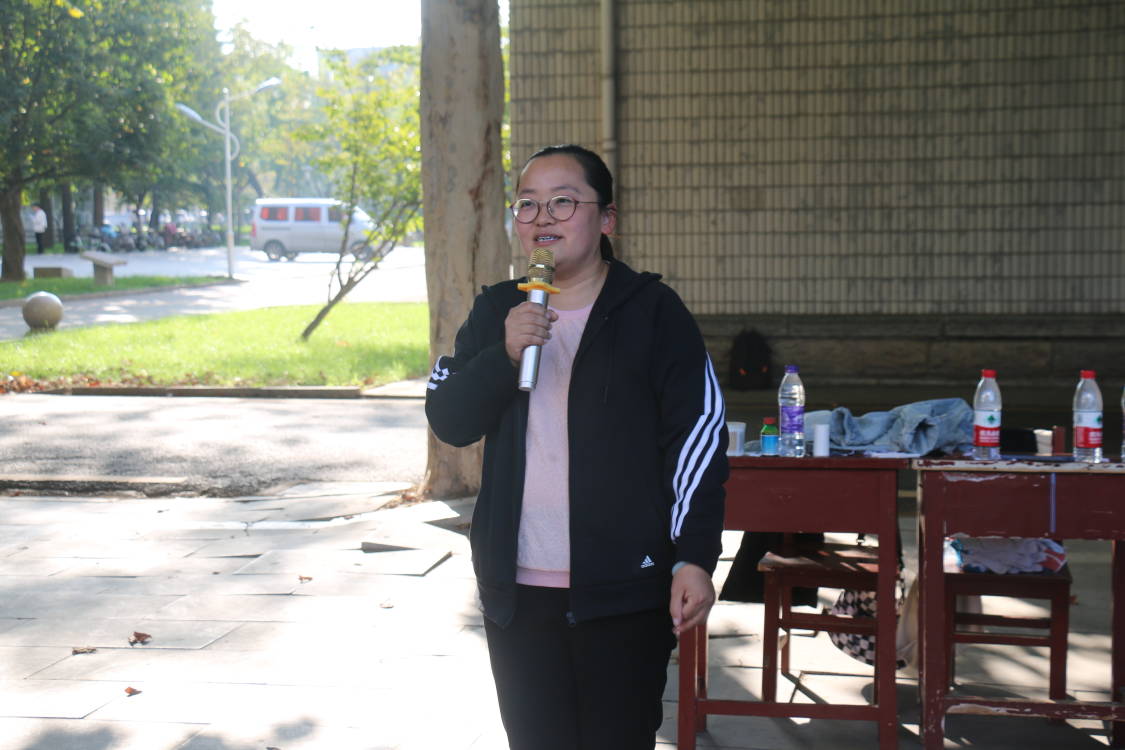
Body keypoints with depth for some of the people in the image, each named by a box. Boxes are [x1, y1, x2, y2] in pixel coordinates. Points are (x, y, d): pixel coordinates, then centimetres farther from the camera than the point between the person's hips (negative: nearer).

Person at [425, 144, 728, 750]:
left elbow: (698, 435, -6)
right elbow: (448, 422, 2)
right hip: (517, 589, 4)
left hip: (624, 591, -4)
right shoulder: (494, 312, 9)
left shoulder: (653, 312, -3)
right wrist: (505, 353, -15)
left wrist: (694, 558, -13)